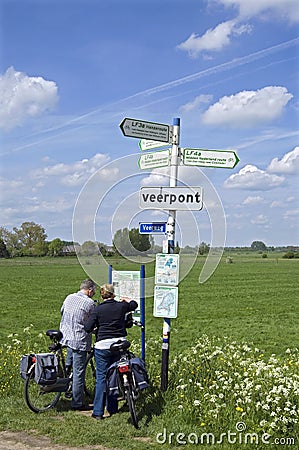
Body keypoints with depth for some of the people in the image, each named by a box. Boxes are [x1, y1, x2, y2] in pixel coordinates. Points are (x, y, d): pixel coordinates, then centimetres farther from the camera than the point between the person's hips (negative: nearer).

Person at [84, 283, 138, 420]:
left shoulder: (98, 309, -6)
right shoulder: (121, 306, 3)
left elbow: (87, 328, -9)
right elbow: (134, 304, 25)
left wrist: (97, 324, 12)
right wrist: (126, 299, 45)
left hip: (103, 346, -3)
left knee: (101, 378, 1)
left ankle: (98, 412, 0)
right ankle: (112, 408, 23)